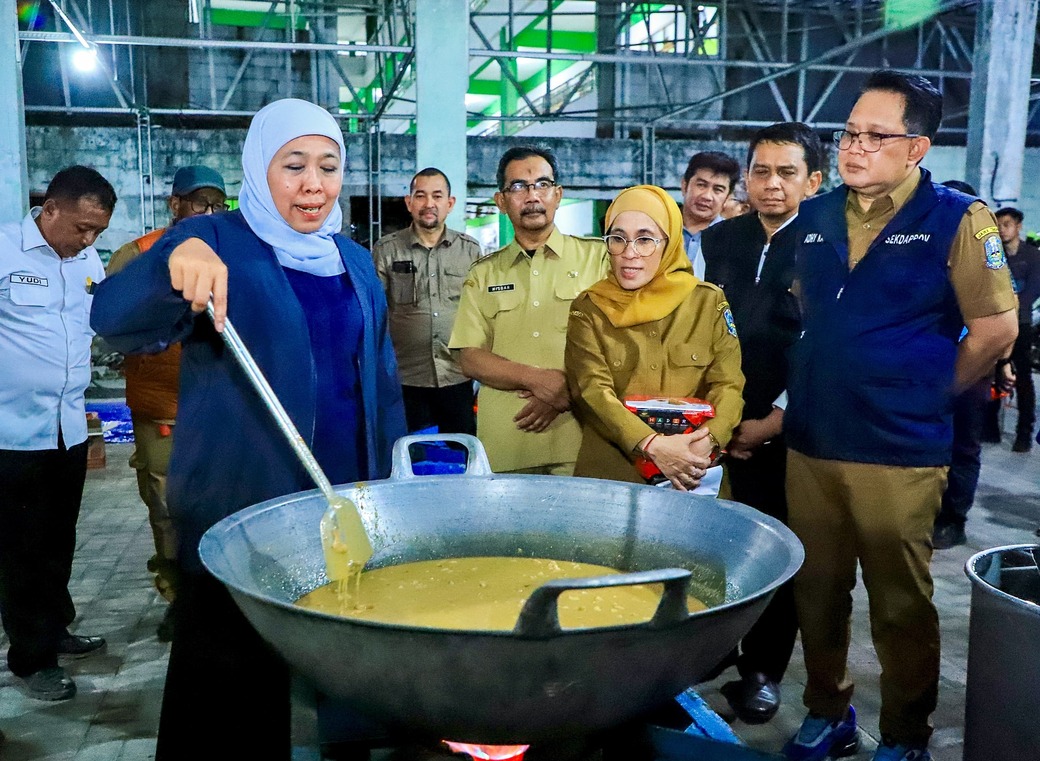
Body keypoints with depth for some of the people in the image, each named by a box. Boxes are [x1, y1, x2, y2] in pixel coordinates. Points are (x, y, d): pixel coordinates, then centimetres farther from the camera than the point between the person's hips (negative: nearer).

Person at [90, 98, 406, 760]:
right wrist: (176, 260, -40)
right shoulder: (216, 244, -6)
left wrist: (395, 480, 10)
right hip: (241, 510, -5)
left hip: (348, 505, 5)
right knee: (232, 688, 4)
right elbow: (117, 322, -21)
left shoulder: (355, 263, 11)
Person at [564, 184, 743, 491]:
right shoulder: (588, 309, 0)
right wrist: (652, 445, -24)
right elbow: (592, 390, -10)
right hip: (609, 471, -1)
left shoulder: (710, 302, 2)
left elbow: (729, 385, -2)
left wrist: (707, 442, -22)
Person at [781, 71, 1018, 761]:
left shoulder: (956, 219, -7)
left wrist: (926, 394, 0)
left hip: (900, 452, -5)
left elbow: (995, 329, -6)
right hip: (811, 441, 5)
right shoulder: (816, 217, 9)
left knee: (901, 607, 7)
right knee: (817, 593, 14)